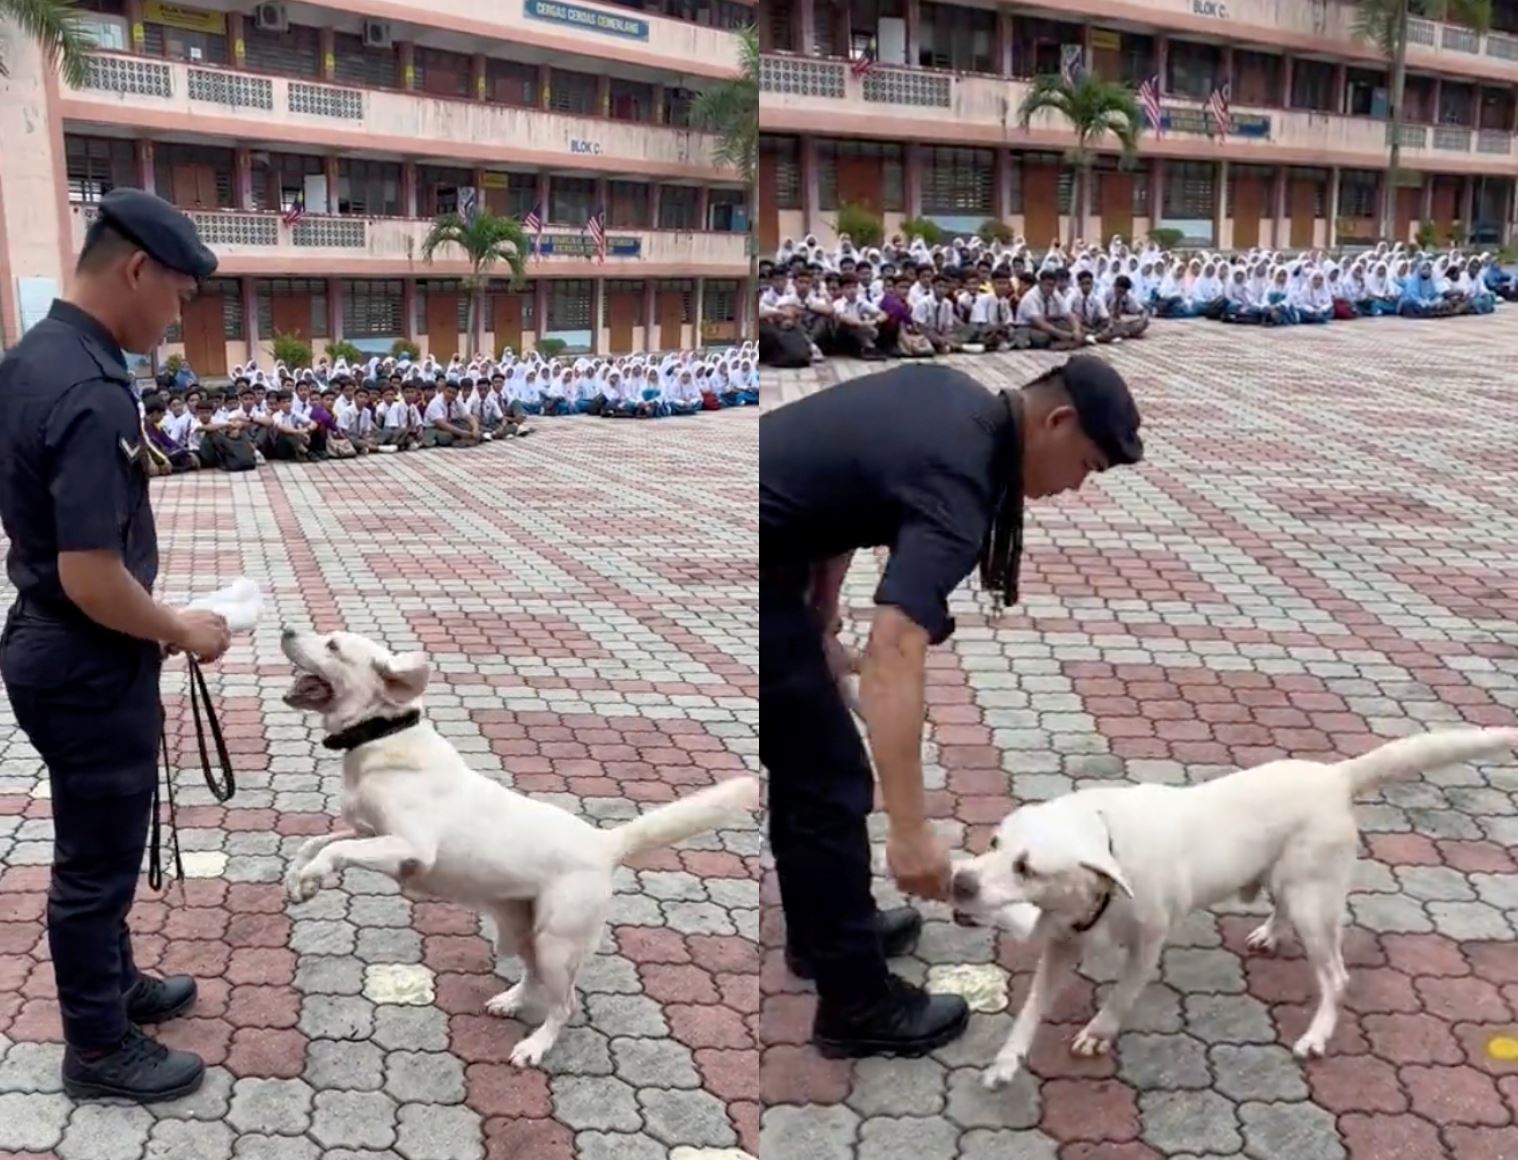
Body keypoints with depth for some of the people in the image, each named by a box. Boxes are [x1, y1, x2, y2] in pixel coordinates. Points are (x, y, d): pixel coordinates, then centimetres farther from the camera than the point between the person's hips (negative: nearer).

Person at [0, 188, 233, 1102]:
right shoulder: (92, 391, -27)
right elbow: (92, 579, -28)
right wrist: (180, 632, -13)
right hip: (88, 663, -10)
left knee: (100, 845, 24)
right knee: (97, 857, 7)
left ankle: (115, 983, 42)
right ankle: (99, 1046, 23)